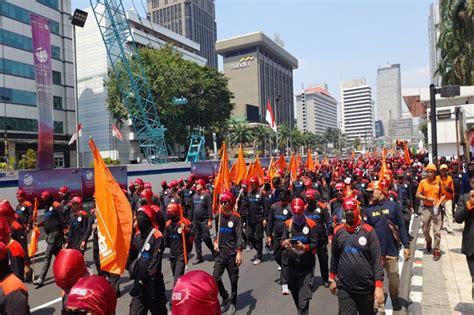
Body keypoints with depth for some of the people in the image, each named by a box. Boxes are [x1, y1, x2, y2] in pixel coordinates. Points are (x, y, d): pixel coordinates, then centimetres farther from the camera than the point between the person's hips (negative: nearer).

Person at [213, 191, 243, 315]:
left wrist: (239, 252, -24)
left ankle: (232, 303, 29)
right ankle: (225, 298, 28)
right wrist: (216, 242, 3)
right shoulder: (218, 216, 4)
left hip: (232, 254, -4)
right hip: (220, 253, 4)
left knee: (233, 280, 7)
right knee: (215, 278, 3)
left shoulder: (236, 217, -10)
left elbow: (239, 236, -15)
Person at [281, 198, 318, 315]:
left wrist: (305, 247, -25)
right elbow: (282, 240, 1)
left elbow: (315, 244, -7)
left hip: (306, 266, -4)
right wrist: (285, 243, -21)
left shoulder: (311, 224, -7)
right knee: (294, 292, 20)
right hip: (292, 264, 4)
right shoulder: (288, 224, 4)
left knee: (304, 298, -8)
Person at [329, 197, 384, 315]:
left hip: (366, 288, -1)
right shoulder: (338, 231, -2)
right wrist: (332, 278, 13)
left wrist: (379, 285, -14)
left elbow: (377, 259, -10)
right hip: (344, 288, 1)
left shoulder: (368, 231, -10)